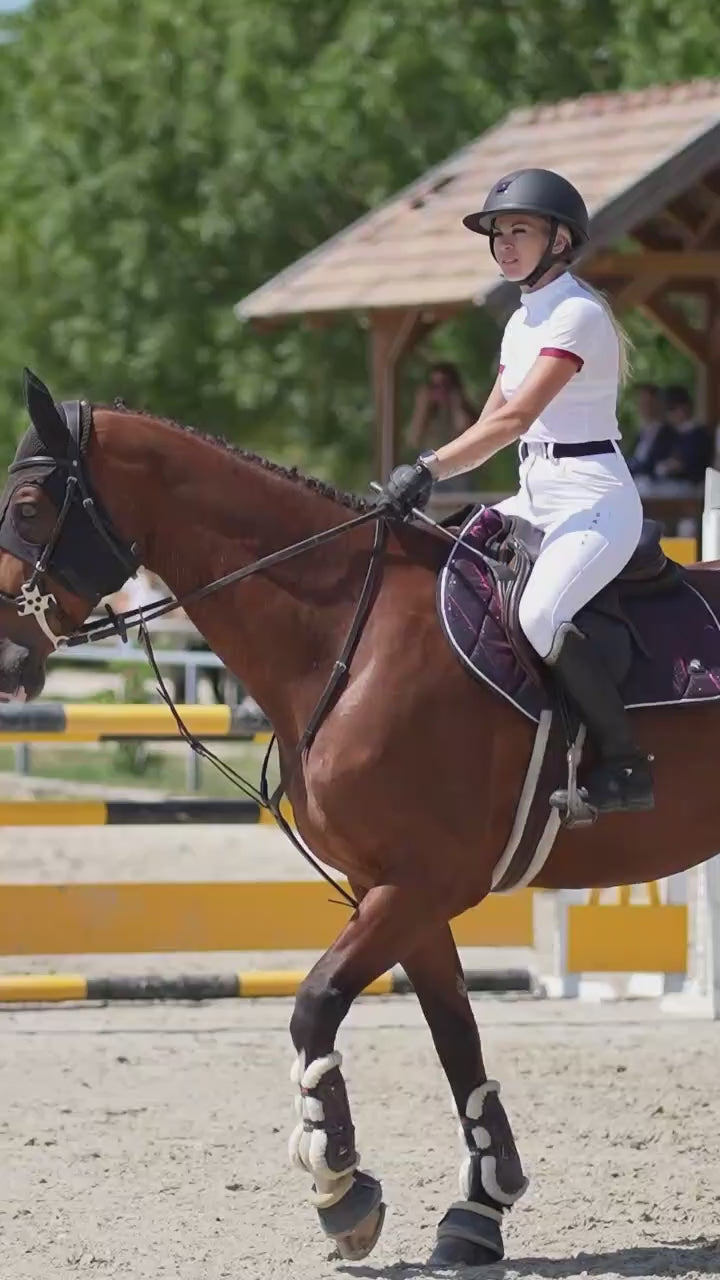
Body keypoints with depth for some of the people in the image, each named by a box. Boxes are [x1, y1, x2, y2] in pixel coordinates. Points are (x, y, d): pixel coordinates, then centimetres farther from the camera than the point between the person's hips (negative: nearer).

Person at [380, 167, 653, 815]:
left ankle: (625, 765, -23)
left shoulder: (578, 315, -13)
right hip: (538, 498, 10)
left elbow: (515, 417, -23)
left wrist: (428, 470, -27)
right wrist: (427, 484, 4)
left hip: (593, 498, -10)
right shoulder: (523, 321, 15)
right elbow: (493, 421, 18)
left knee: (540, 615, -31)